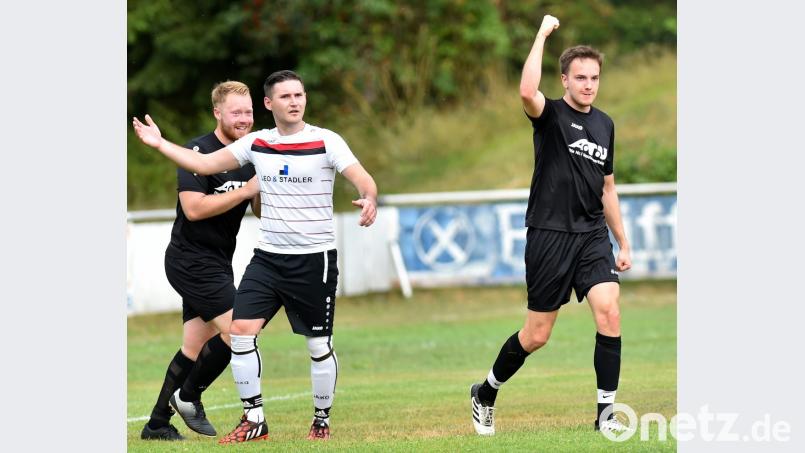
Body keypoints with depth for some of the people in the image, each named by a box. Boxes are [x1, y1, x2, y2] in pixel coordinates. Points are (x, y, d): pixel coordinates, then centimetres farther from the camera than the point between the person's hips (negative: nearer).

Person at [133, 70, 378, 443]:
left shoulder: (326, 142, -8)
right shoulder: (256, 143, 5)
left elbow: (365, 182, -17)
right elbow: (206, 164, 11)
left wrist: (369, 201, -40)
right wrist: (160, 144, 7)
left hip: (314, 259, -4)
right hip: (267, 256, 4)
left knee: (320, 345, 1)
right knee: (240, 331, -8)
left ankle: (322, 421, 20)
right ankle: (254, 420, 2)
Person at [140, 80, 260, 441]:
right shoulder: (198, 151, -13)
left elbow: (260, 212, 14)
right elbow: (194, 208, -22)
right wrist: (246, 190, -21)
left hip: (217, 263, 8)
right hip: (191, 260, -8)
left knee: (195, 348, 8)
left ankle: (157, 424, 14)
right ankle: (188, 396, 0)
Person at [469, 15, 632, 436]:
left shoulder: (604, 124, 12)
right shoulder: (551, 114, -5)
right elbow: (527, 91, -31)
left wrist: (623, 243, 19)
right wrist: (542, 34, -24)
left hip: (592, 235, 4)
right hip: (549, 234, -4)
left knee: (609, 312, -17)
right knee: (536, 335, 1)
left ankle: (606, 413, -10)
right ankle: (485, 394, 27)